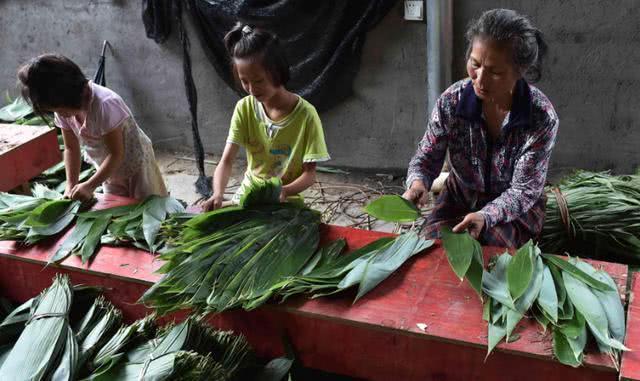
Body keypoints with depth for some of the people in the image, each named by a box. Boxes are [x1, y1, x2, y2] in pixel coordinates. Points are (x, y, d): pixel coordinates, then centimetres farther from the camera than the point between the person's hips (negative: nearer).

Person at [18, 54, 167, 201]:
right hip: (109, 170, 6)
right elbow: (71, 148, -2)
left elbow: (116, 153, -28)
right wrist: (71, 185, -13)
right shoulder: (63, 111, -13)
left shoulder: (105, 105, -33)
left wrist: (89, 186, -30)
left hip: (135, 163, -6)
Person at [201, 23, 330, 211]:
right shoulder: (244, 108, -5)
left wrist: (284, 191, -32)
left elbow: (310, 173, -12)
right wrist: (218, 194, -29)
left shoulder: (305, 114, -16)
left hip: (285, 202, -3)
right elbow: (226, 161, -9)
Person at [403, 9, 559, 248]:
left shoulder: (542, 118, -25)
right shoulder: (451, 101, -19)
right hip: (459, 199, 2)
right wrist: (417, 183, -33)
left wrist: (485, 216, -40)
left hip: (515, 210, -2)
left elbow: (524, 190, -21)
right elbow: (426, 159, -8)